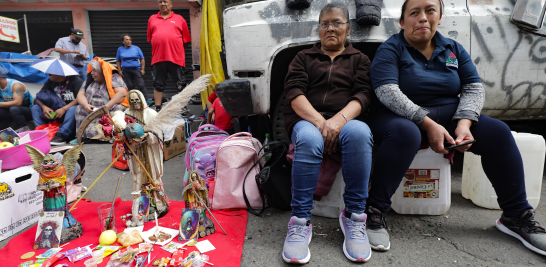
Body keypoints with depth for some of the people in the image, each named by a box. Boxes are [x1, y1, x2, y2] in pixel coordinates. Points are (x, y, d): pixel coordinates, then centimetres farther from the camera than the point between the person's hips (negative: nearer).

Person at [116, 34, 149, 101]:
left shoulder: (136, 48, 6)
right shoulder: (120, 49, 10)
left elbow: (142, 59, 7)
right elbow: (118, 61, 14)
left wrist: (142, 69, -1)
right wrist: (120, 70, 4)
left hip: (137, 69, -2)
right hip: (126, 71, 2)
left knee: (141, 85, -10)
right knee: (130, 87, 1)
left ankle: (147, 100, -12)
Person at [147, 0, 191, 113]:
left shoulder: (179, 19, 10)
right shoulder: (152, 19, 17)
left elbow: (186, 39, 9)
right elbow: (150, 38, 18)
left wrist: (175, 48, 6)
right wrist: (159, 48, 10)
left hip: (176, 58, -2)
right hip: (157, 58, 2)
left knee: (181, 85, 2)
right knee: (158, 85, 7)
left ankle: (183, 108, 13)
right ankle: (157, 109, 15)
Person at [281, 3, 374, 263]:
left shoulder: (359, 59, 21)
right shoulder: (304, 57, 21)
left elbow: (363, 95, 3)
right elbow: (294, 92, 3)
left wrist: (338, 119, -19)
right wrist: (319, 121, -16)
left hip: (345, 121, 1)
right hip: (306, 120, 0)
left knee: (360, 132, -35)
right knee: (309, 139, -36)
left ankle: (354, 216, -24)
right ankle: (300, 222, -28)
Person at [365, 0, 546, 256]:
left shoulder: (453, 49, 12)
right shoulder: (390, 50, -5)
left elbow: (474, 88, 6)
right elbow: (388, 92, -19)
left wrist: (464, 122, -14)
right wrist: (428, 124, -26)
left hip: (449, 118, 6)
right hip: (402, 118, -5)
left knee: (498, 131, -14)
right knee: (405, 133, -39)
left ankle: (517, 216, 2)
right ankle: (374, 212, -29)